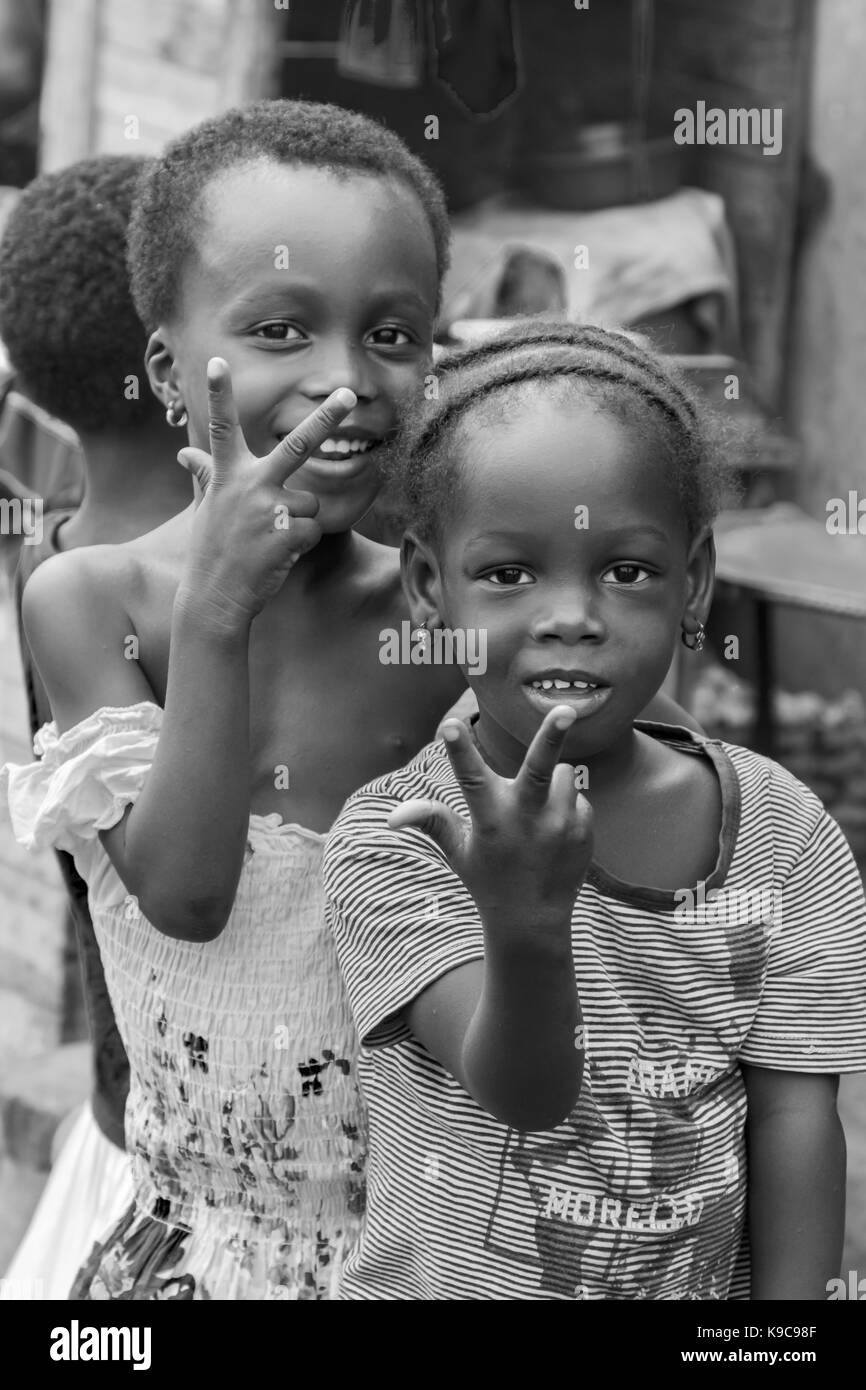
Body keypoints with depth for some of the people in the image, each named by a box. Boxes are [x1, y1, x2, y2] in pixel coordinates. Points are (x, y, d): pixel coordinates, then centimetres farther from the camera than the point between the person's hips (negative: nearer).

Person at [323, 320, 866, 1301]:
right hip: (448, 1285, -2)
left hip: (705, 1285, 2)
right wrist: (526, 932, -44)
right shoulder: (394, 840, -18)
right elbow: (524, 1094, -27)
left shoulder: (782, 836, -10)